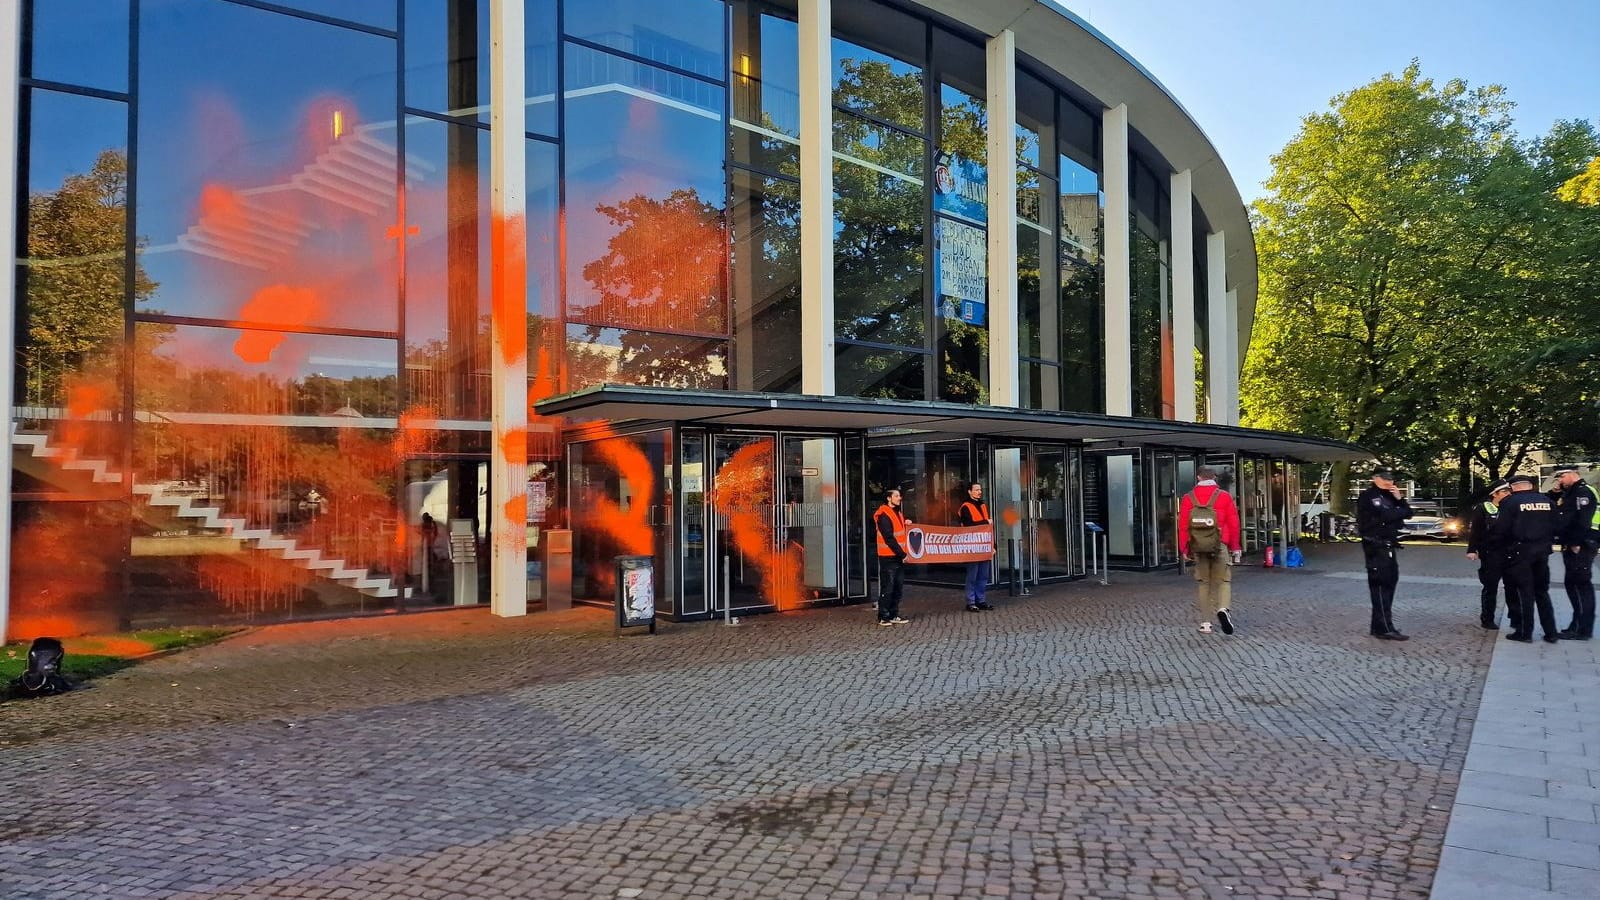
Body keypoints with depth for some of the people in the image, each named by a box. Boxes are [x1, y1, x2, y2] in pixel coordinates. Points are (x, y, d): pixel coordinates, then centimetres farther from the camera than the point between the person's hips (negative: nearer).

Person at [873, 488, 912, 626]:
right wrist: (902, 554, -15)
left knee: (898, 587, 12)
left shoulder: (897, 513, 16)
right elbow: (889, 538, -18)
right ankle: (883, 617, 1)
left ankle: (894, 615, 19)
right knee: (887, 588, -5)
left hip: (898, 556, 9)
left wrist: (906, 523, 11)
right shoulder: (884, 515, -14)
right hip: (888, 557, -9)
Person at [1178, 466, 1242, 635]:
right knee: (1224, 580, 6)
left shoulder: (1188, 498, 1)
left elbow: (1182, 526, 0)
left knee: (1204, 583, 11)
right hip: (1220, 546, -2)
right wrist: (1235, 547, 7)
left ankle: (1205, 623, 11)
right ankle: (1224, 609, -22)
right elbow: (1234, 524, -2)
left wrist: (1184, 549, 6)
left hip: (1198, 548, 2)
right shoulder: (1225, 496, -1)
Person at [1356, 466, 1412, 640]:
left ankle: (1381, 625, 17)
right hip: (1376, 546, -10)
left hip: (1387, 546, 10)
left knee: (1389, 582, 11)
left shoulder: (1389, 496, 20)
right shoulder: (1369, 496, -10)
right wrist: (1401, 510, -3)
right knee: (1380, 585, -11)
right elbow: (1386, 515, -22)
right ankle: (1384, 628, -13)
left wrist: (1400, 499, -3)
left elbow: (1408, 513, 14)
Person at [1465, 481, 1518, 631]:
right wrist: (1472, 550, -15)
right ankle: (1487, 619, 10)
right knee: (1490, 587, 2)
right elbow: (1474, 530, -8)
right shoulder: (1482, 509, -4)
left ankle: (1515, 618, 15)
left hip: (1510, 553, 4)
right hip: (1490, 554, -4)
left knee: (1513, 586, 7)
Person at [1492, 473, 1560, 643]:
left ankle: (1525, 632, 6)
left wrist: (1490, 531, 5)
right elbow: (1556, 526, 8)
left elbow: (1500, 529, -15)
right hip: (1542, 550, 5)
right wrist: (1546, 541, 19)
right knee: (1542, 591, 15)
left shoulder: (1510, 502, -11)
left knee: (1524, 592, 2)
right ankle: (1551, 632, 16)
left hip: (1520, 550, -5)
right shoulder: (1547, 501, 7)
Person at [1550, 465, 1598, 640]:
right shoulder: (1570, 493, 18)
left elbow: (1583, 520, -22)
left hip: (1581, 548, -10)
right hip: (1572, 547, 10)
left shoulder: (1583, 492, -13)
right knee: (1574, 584, 13)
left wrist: (1576, 544, -22)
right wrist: (1557, 495, 8)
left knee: (1579, 585, -7)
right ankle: (1580, 625, 20)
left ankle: (1581, 629, -4)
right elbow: (1559, 513, 21)